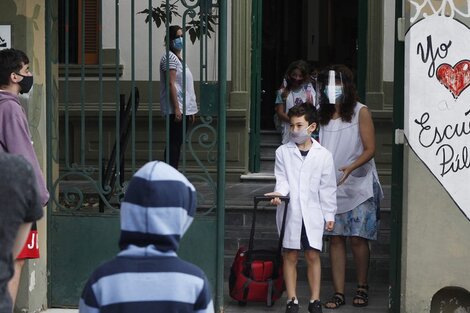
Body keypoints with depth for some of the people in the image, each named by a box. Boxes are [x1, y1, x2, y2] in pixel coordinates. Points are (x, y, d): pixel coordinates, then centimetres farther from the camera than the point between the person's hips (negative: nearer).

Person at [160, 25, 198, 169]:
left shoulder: (179, 58, 20)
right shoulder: (170, 57, -9)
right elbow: (170, 84, -17)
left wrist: (191, 111, 20)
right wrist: (176, 108, -22)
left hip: (185, 109, 9)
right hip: (176, 109, -9)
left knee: (177, 143, 9)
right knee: (174, 143, -10)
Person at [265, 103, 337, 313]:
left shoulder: (323, 155, 3)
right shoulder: (283, 152, 4)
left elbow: (327, 187, 6)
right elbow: (282, 179, 0)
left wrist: (329, 215, 5)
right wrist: (279, 193, -22)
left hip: (313, 213, 0)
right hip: (290, 212, 1)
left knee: (313, 255, 1)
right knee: (290, 256, 4)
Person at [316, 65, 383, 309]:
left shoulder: (360, 112, -4)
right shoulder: (323, 115, 11)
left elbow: (370, 149, -8)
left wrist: (350, 167, -24)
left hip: (358, 186, -4)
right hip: (330, 186, 4)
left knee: (357, 238, -4)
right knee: (335, 238, 2)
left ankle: (362, 287, 14)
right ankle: (339, 293, 5)